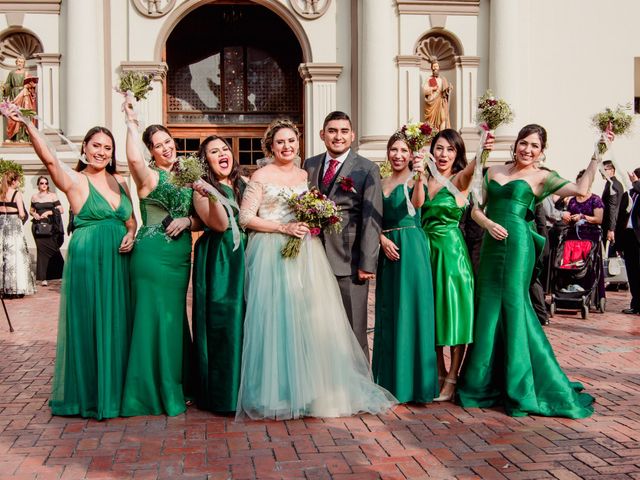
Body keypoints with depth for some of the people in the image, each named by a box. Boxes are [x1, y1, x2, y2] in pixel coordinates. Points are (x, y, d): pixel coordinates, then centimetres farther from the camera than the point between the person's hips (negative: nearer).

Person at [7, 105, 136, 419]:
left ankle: (114, 389, 22)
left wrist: (131, 235, -2)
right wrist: (27, 125, -35)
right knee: (88, 324, 0)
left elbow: (131, 218, 20)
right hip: (87, 259, -5)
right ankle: (88, 394, 14)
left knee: (117, 323, 9)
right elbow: (49, 158, -21)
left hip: (118, 260, 5)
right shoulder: (74, 181, -4)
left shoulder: (119, 181, 12)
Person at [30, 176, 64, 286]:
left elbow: (61, 210, 0)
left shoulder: (52, 196, 3)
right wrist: (34, 214, 1)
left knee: (52, 249, -6)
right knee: (41, 249, -3)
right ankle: (43, 278, -1)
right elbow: (31, 210, 22)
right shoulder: (34, 197, 11)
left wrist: (49, 212, -12)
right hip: (38, 226, 2)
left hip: (50, 226, -2)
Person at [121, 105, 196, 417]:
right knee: (154, 317, -2)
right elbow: (134, 158, -30)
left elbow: (199, 217, 13)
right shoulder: (149, 177, -6)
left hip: (180, 257, 7)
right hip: (153, 255, -7)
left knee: (175, 318, 14)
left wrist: (187, 220, -8)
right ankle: (152, 391, 9)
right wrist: (131, 122, -22)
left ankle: (174, 387, 27)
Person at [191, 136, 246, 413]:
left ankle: (246, 389, 20)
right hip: (218, 261, -6)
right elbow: (220, 224, -17)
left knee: (245, 321, 8)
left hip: (244, 258, 6)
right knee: (222, 324, -4)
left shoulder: (243, 185, 12)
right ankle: (223, 393, 7)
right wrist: (210, 197, -30)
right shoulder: (203, 189, -4)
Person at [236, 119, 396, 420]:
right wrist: (283, 228, -13)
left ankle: (312, 388, 12)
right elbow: (245, 218, -4)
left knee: (311, 318, 0)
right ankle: (277, 392, 5)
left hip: (305, 255, 4)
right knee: (276, 319, -5)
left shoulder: (306, 175, 15)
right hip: (272, 256, -4)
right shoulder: (261, 176, 2)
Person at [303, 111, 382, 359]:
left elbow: (372, 219, -7)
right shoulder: (310, 165, 12)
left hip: (349, 263, -4)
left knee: (354, 332, 3)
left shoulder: (367, 169, -2)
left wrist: (367, 264, -12)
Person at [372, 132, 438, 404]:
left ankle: (413, 380, 5)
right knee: (387, 311, 8)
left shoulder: (414, 180, -1)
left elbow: (418, 203, -22)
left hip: (411, 246, -5)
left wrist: (419, 178, -38)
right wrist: (382, 239, -7)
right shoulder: (382, 183, 15)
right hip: (388, 249, 6)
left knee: (410, 309, -4)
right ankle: (391, 379, 19)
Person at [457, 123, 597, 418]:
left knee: (512, 305, -4)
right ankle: (486, 382, 21)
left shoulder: (542, 177, 4)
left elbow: (580, 189, -10)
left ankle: (520, 386, 8)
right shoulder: (493, 172, 15)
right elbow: (476, 209, 13)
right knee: (488, 308, 7)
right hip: (492, 244, 5)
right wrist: (488, 223, -7)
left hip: (517, 244, -4)